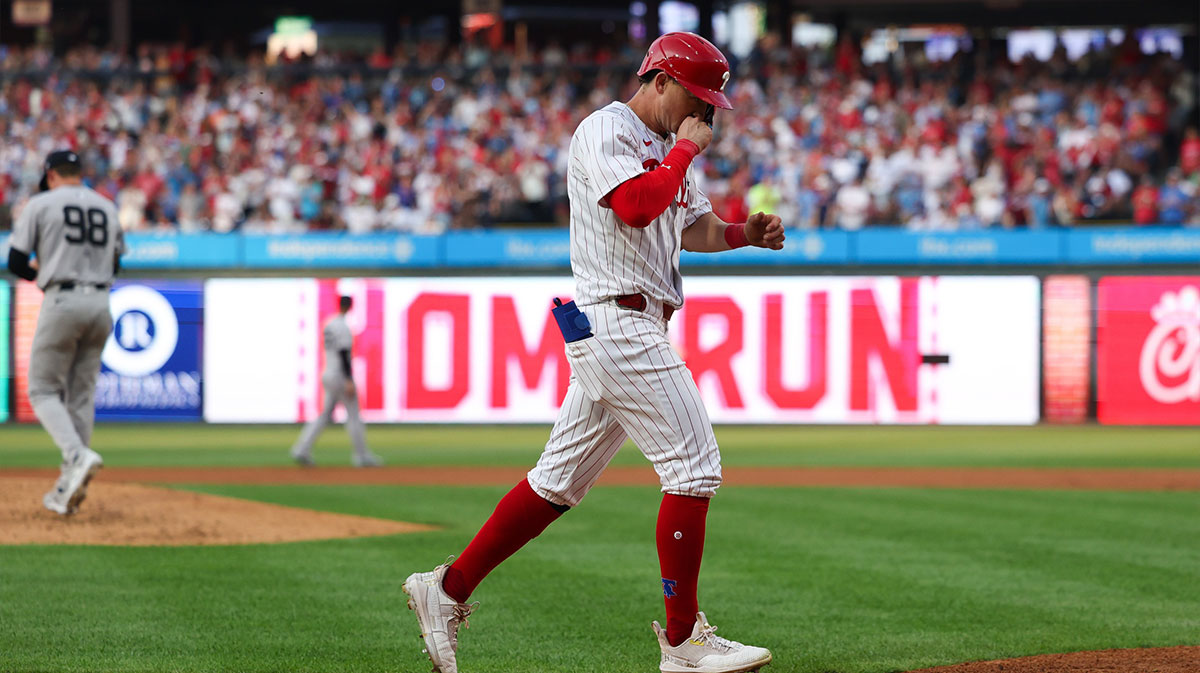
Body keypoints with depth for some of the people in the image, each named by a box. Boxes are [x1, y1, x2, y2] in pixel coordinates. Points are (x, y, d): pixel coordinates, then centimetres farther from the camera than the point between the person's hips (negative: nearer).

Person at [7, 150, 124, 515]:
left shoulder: (40, 204, 0)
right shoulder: (108, 208, 14)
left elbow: (16, 262, -1)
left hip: (62, 301, -5)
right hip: (100, 303, 5)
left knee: (43, 390, 3)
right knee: (81, 395, 10)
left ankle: (78, 456, -22)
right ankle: (68, 489, 9)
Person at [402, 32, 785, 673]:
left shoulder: (668, 148, 21)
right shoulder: (605, 131, -9)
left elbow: (692, 225, 30)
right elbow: (635, 206, -25)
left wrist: (745, 233, 12)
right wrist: (686, 150, -12)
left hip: (635, 328, 10)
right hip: (617, 323, -10)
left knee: (561, 479, 11)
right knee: (693, 465, -9)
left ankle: (447, 588, 15)